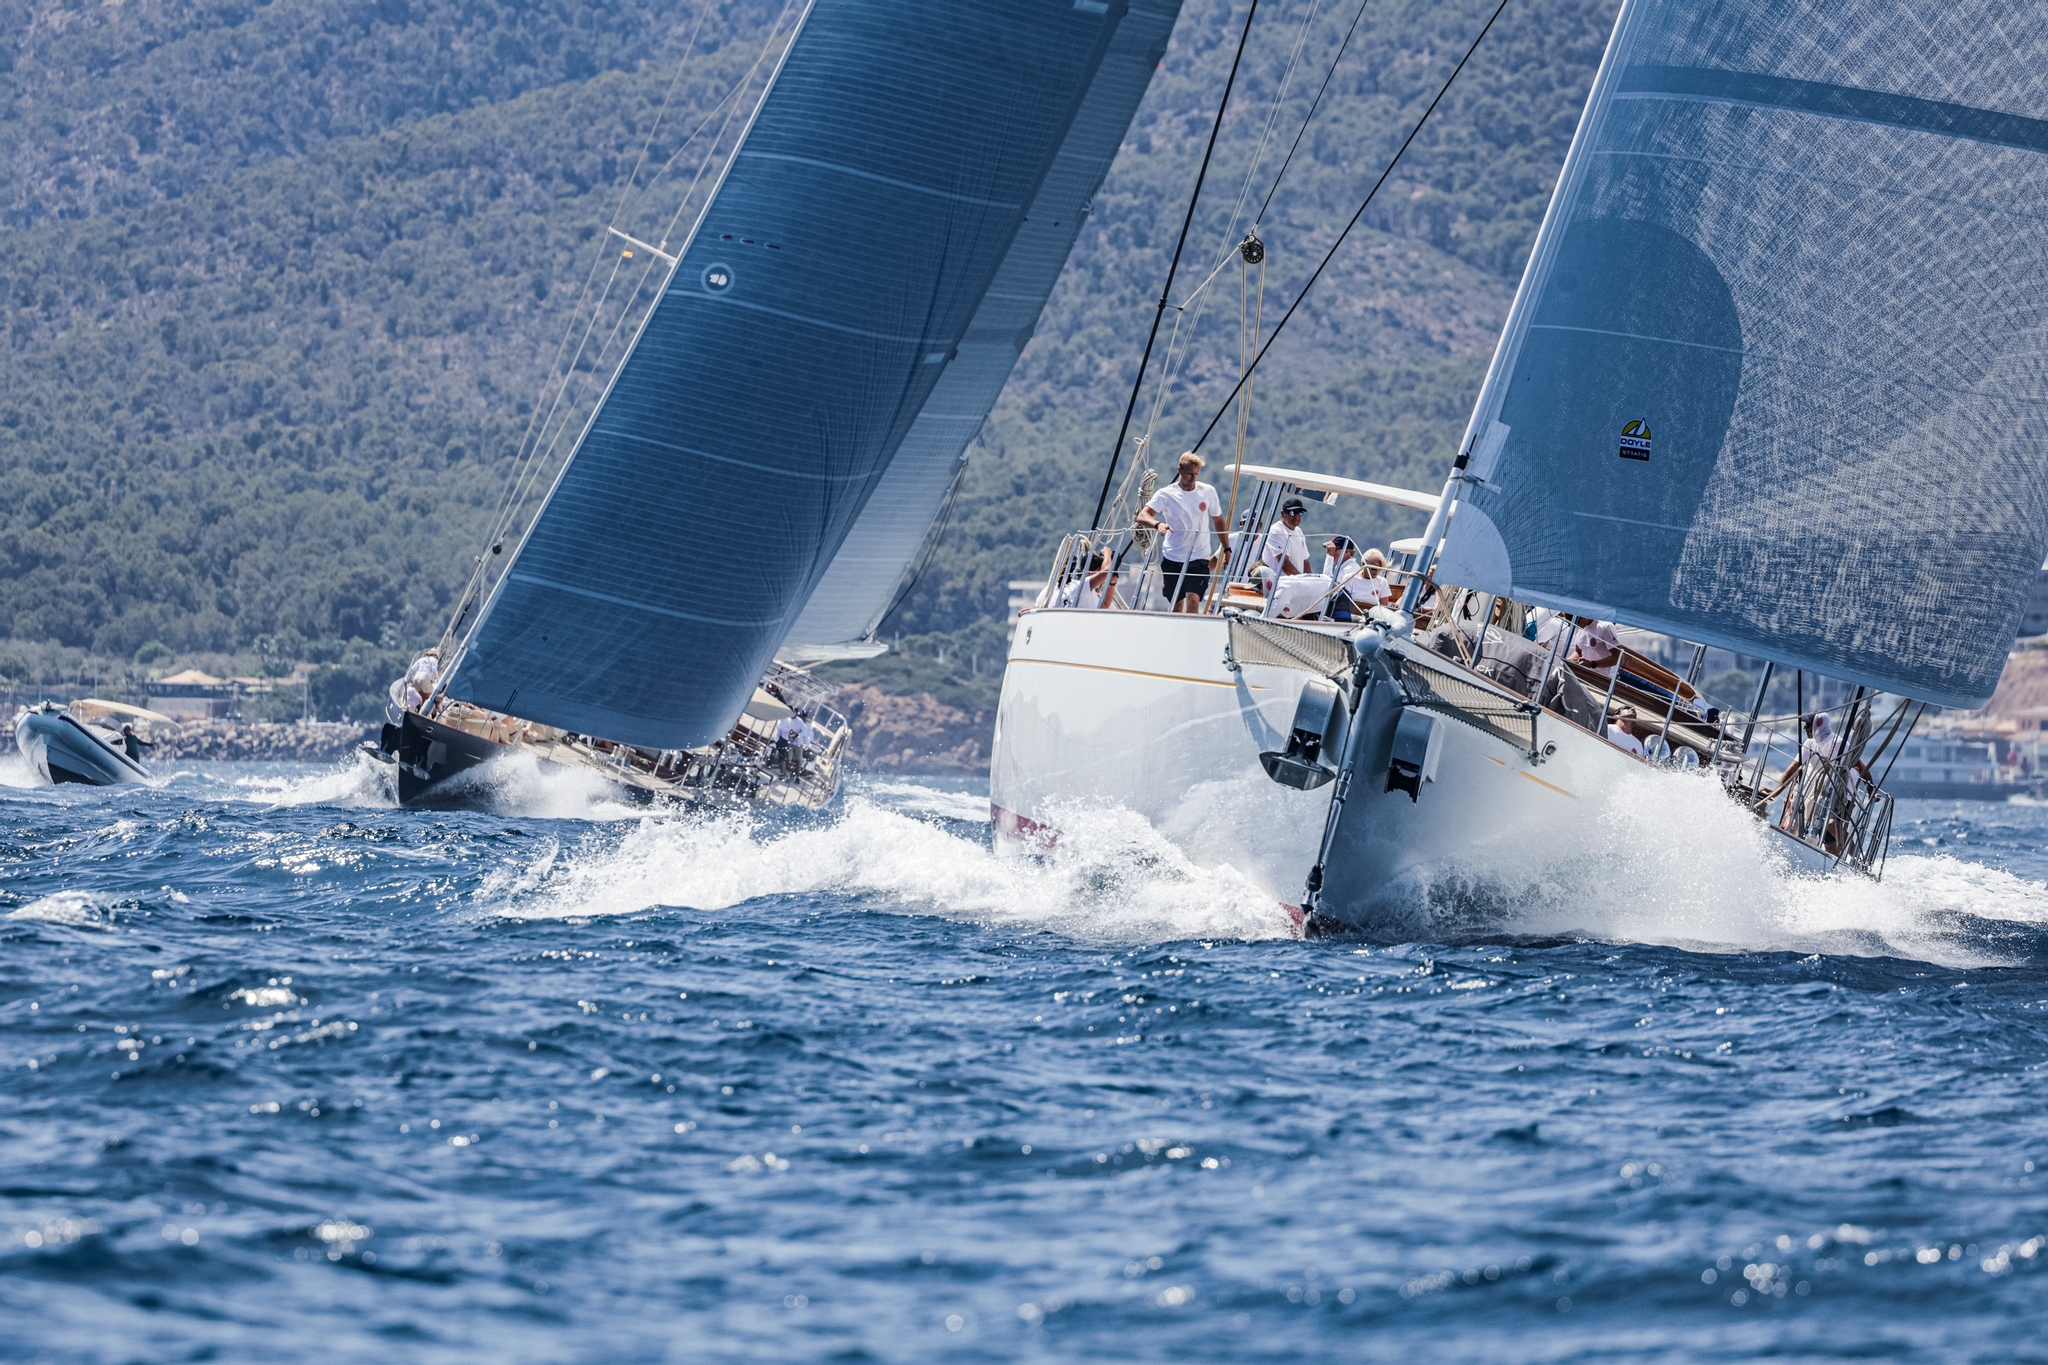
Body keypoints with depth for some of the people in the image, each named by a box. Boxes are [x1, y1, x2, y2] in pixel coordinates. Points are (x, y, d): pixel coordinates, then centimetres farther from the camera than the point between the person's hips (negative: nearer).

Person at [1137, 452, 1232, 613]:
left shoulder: (1208, 491, 2)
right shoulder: (1166, 494, -5)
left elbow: (1218, 521, 14)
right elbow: (1142, 516, -16)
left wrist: (1227, 549, 11)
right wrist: (1158, 524, -36)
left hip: (1199, 558, 0)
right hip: (1172, 557, 0)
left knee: (1193, 599, -18)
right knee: (1177, 605, 8)